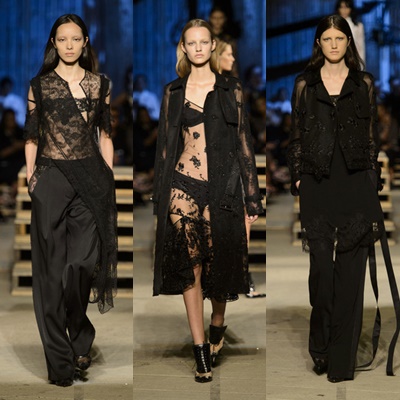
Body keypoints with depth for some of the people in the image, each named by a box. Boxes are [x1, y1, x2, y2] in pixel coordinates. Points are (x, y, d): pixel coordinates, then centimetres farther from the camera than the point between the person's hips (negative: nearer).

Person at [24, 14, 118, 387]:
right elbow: (31, 136, 6)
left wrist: (110, 179, 8)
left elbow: (105, 135, 11)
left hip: (91, 177, 1)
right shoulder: (39, 85, 4)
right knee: (53, 265, -1)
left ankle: (79, 338, 16)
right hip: (52, 178, -1)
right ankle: (59, 359, 5)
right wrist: (30, 177, 0)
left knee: (83, 261, -8)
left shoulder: (99, 84, 8)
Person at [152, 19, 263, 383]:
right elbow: (165, 144, 11)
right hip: (183, 185, 0)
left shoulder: (231, 89, 6)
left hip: (222, 187, 0)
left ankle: (217, 324, 34)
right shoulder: (173, 91, 9)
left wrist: (253, 196, 1)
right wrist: (159, 196, 7)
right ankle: (201, 353, 0)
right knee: (189, 265, -5)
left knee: (219, 262, 4)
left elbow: (244, 143, 5)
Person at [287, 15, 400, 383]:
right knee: (321, 263, 0)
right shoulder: (305, 84, 7)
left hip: (355, 183, 0)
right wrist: (297, 177, 1)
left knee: (350, 267, -1)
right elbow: (296, 135, 8)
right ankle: (321, 345, 17)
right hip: (317, 183, 0)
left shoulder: (363, 83, 7)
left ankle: (342, 359, 4)